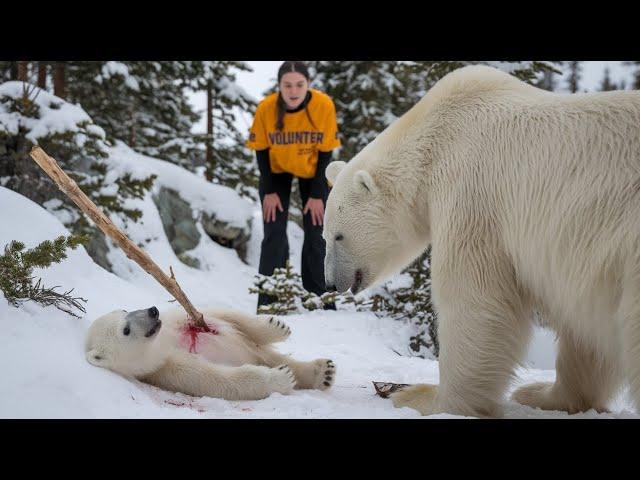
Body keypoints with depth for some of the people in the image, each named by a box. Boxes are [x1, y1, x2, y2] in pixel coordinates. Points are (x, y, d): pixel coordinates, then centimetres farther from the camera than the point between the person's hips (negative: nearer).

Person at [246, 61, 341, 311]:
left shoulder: (324, 105, -28)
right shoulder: (266, 108, -27)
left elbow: (325, 152, -17)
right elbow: (261, 150, -12)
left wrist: (316, 195, -15)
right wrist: (269, 191, -13)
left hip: (312, 171, 0)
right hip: (277, 171, 0)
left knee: (316, 237, -1)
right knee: (274, 236, -7)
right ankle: (268, 304, -1)